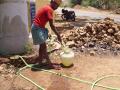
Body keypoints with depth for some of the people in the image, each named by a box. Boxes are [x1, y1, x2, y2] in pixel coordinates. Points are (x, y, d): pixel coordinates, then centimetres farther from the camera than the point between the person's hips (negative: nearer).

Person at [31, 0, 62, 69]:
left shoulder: (47, 8, 14)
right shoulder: (49, 9, -17)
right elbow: (51, 25, -19)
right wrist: (58, 35, -12)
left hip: (39, 28, 10)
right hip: (37, 28, -10)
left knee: (42, 46, 16)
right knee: (44, 46, -6)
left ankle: (40, 61, 25)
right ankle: (49, 64, 0)